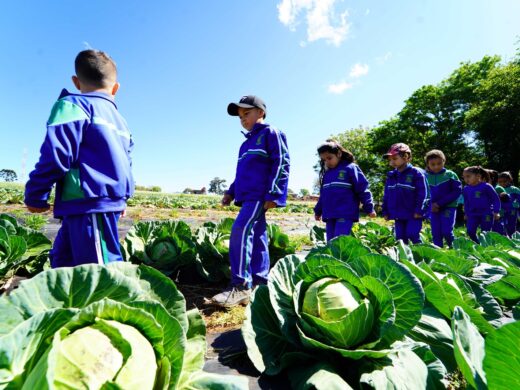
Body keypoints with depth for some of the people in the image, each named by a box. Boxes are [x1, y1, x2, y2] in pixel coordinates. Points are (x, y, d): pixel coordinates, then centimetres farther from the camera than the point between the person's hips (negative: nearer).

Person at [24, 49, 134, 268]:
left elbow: (55, 153, -13)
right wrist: (123, 197, 33)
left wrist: (34, 196, -2)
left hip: (87, 203, -9)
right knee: (63, 259, 22)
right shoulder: (120, 121, 20)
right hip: (111, 202, 9)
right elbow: (125, 164, 23)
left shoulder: (73, 105, -4)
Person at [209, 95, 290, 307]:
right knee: (257, 238, 8)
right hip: (248, 196, 9)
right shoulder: (247, 142, 26)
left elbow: (281, 164, -10)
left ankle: (241, 286, -17)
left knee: (240, 230, -21)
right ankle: (260, 284, 14)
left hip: (260, 195, -9)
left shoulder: (271, 133, 0)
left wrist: (273, 193, -18)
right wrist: (231, 192, 18)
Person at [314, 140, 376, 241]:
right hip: (329, 215, 7)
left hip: (346, 215, -7)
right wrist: (318, 211, 28)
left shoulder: (350, 168, -4)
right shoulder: (326, 173, 16)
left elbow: (362, 189, -5)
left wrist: (369, 208, -7)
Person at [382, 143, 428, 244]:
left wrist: (419, 210, -14)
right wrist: (385, 212, 9)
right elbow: (386, 196, 12)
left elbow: (422, 194, -10)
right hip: (398, 215, 6)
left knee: (412, 235, -9)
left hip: (413, 215, -6)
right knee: (400, 238, 10)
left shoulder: (416, 173, -8)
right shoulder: (391, 176, 9)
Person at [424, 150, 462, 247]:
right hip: (434, 209, 3)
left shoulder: (450, 175, -5)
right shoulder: (426, 177, 3)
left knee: (447, 232, -9)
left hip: (449, 208, -3)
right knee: (436, 234, 4)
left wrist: (440, 203, -15)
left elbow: (457, 191, -9)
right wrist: (431, 205, -10)